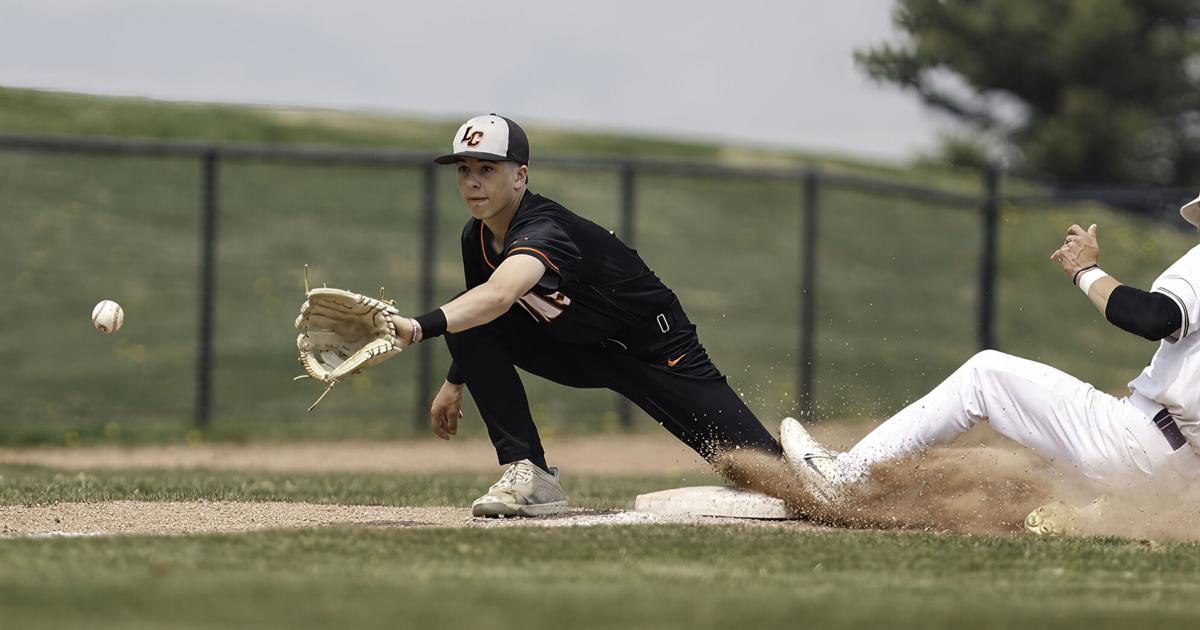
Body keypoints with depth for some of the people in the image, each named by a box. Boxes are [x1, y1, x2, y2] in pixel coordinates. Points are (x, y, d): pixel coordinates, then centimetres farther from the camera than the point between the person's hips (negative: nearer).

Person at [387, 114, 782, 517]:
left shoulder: (544, 230, -35)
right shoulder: (477, 239, -9)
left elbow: (499, 296, -55)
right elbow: (483, 305, 13)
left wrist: (419, 328, -67)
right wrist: (455, 381, 15)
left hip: (655, 349, -7)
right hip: (578, 349, 7)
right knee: (470, 326, -17)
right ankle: (530, 475, -14)